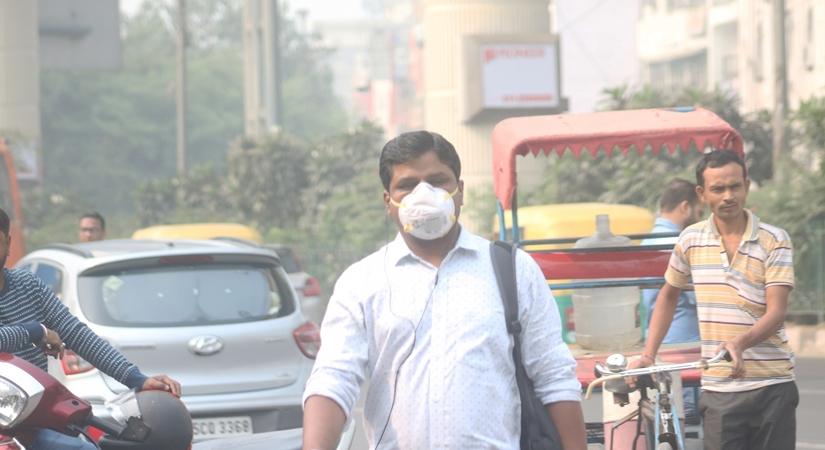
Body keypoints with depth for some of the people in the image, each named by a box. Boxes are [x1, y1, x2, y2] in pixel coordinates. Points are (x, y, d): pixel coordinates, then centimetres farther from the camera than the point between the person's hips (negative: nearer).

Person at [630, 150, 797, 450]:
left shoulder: (774, 241, -4)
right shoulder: (691, 240, 5)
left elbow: (776, 312, -11)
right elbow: (669, 294, 21)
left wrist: (740, 342, -31)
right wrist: (648, 355, 12)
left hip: (772, 387, -2)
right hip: (718, 390, 2)